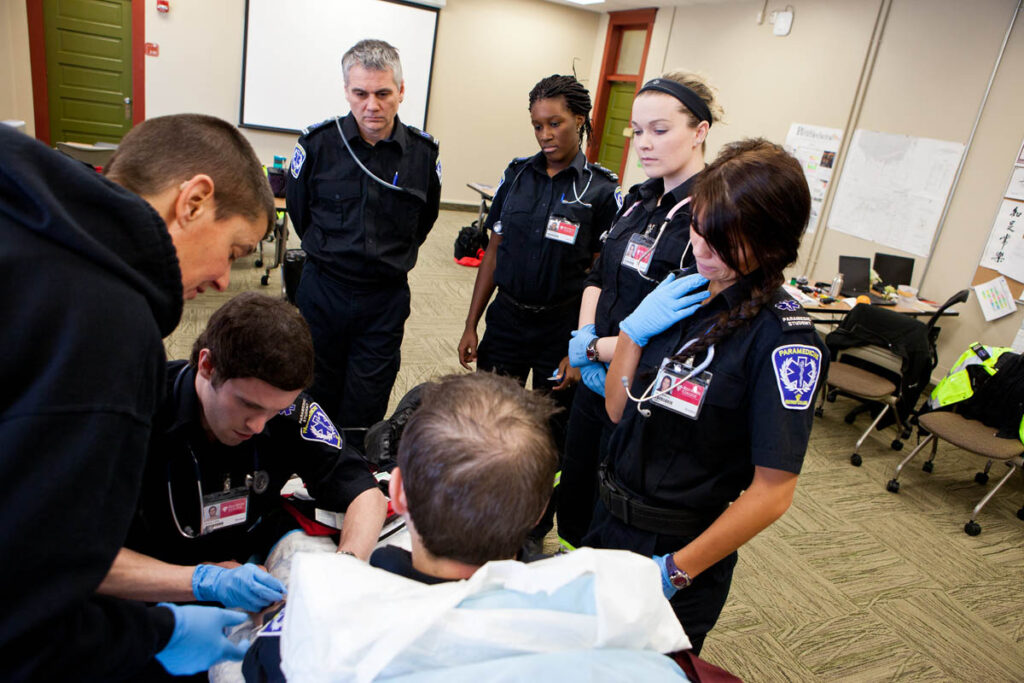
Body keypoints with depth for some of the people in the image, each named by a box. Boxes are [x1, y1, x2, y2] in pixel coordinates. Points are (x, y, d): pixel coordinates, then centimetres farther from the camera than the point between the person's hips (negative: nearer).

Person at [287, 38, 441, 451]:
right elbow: (298, 211, 9)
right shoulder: (317, 143, -7)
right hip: (322, 292, 0)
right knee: (316, 400, 14)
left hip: (386, 298, 0)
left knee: (364, 413, 8)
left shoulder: (423, 153, -5)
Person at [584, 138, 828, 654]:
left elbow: (772, 492, -21)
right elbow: (618, 410, 1)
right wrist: (634, 328, -13)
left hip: (681, 546, -6)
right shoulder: (682, 297, -2)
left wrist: (676, 570, -16)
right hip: (611, 516, 6)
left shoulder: (785, 339, -21)